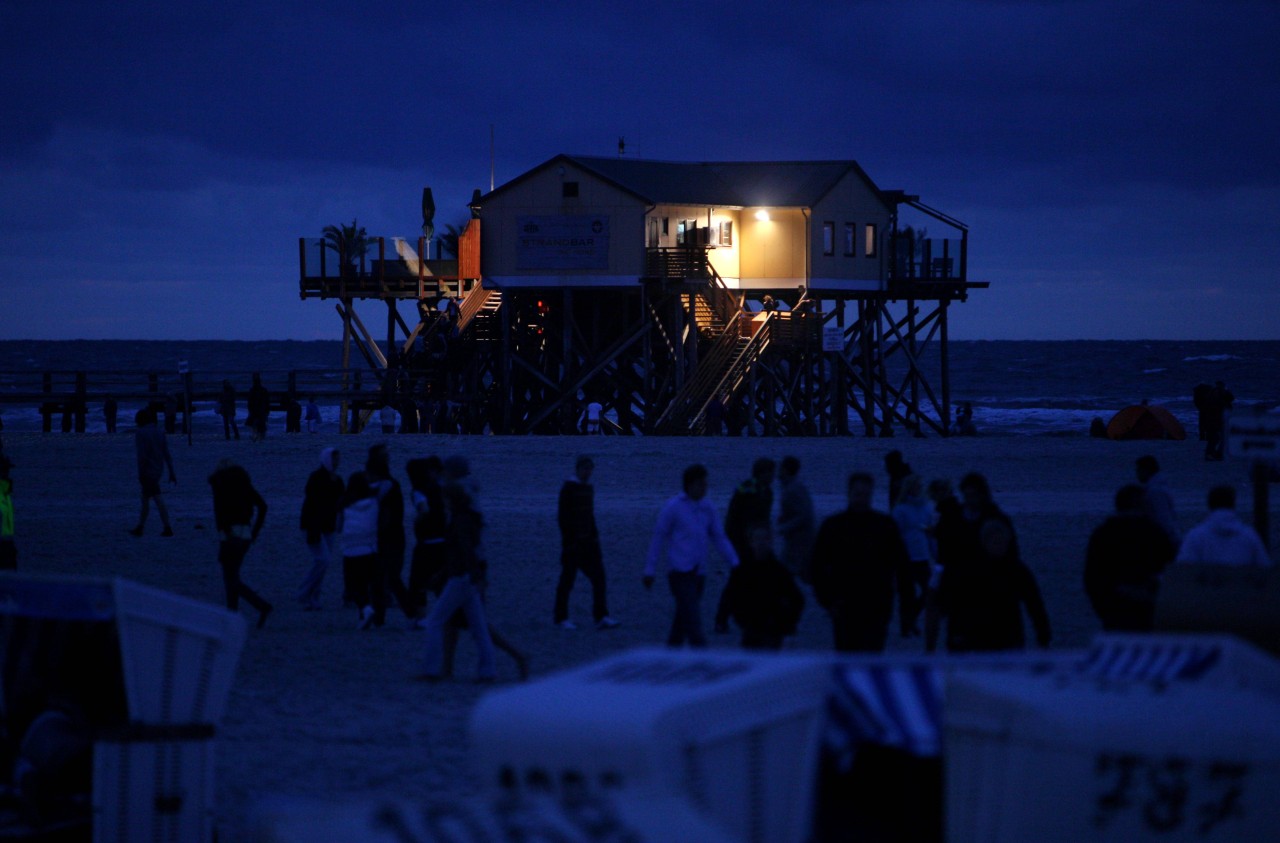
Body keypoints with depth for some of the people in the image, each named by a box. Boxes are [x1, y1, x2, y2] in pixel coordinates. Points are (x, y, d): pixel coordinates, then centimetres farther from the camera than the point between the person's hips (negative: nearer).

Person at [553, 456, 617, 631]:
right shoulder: (568, 488, -9)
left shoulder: (589, 488, 13)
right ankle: (560, 617, 11)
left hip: (588, 541, 7)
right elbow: (562, 516, -12)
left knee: (598, 577, -3)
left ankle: (601, 617, -5)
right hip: (573, 542, -7)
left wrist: (595, 536, 14)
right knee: (568, 579, 1)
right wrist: (569, 540, -17)